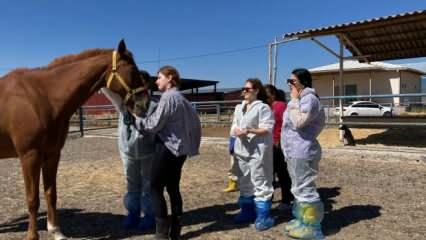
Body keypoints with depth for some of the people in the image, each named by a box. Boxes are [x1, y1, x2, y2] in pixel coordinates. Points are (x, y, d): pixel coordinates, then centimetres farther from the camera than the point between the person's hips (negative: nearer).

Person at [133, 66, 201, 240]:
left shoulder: (168, 97, -14)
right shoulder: (181, 98, 14)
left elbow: (154, 125, -15)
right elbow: (194, 122, 17)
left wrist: (137, 119, 0)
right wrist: (191, 144, 21)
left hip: (167, 148, -9)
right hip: (180, 149, 9)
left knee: (156, 188, 0)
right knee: (173, 188, 13)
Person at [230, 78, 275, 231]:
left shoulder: (263, 107, -7)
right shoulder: (239, 107, 15)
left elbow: (267, 129, -14)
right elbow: (234, 125, 16)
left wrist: (249, 131, -24)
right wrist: (236, 130, -8)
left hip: (257, 150, -7)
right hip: (241, 149, 8)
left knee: (260, 182, -2)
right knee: (244, 182, 15)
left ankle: (262, 216, 8)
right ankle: (247, 211, 29)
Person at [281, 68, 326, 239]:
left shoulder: (309, 98, -15)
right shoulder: (301, 99, 18)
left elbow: (299, 122, -25)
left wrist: (294, 100, -18)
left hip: (302, 152, -11)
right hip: (294, 151, 11)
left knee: (305, 189, -4)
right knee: (299, 189, 18)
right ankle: (301, 221, 31)